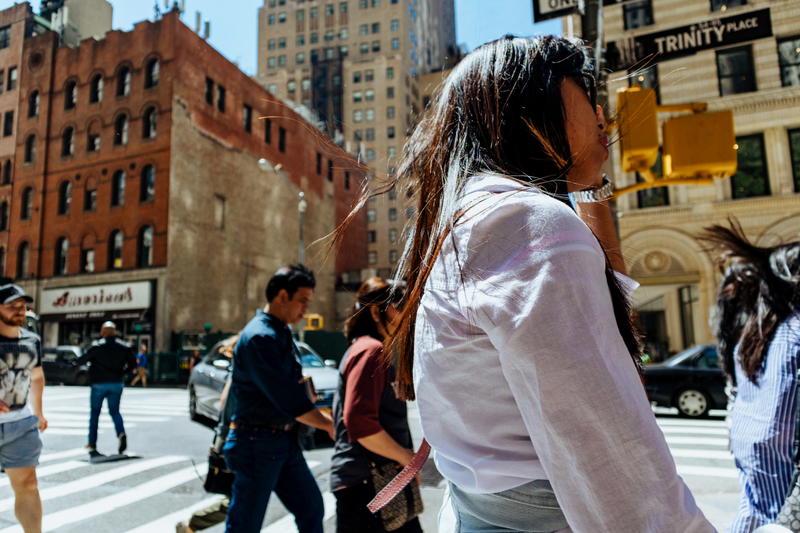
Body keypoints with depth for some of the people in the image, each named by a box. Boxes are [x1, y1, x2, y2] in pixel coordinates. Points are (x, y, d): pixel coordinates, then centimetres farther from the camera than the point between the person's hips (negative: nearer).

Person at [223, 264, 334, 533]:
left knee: (311, 509, 14)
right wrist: (328, 424, -12)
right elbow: (289, 400, -23)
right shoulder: (259, 337, -21)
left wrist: (321, 415, 3)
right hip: (258, 443, -9)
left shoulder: (282, 334, 10)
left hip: (285, 441, 9)